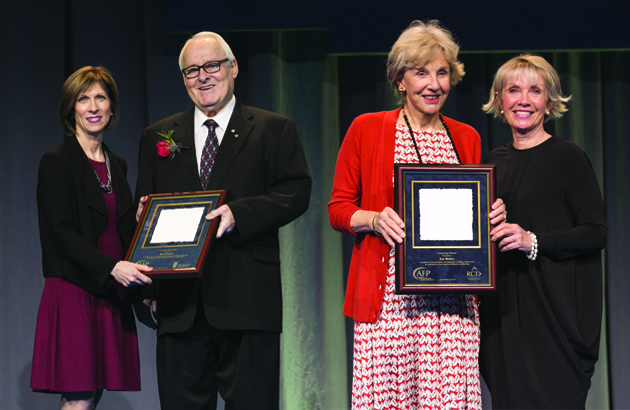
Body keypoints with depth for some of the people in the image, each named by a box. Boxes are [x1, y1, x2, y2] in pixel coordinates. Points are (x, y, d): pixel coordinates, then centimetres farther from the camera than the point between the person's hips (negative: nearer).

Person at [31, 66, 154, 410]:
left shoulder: (117, 165, 17)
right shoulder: (56, 162, -4)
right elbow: (62, 232, -13)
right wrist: (111, 266, -24)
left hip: (111, 291, 6)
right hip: (73, 288, -6)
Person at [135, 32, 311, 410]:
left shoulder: (274, 130, 7)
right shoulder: (158, 137, 18)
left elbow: (297, 193, -4)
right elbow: (146, 205, 20)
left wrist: (238, 214, -17)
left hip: (247, 297, -3)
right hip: (180, 302, 3)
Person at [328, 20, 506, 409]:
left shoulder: (466, 138, 14)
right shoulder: (366, 129, 6)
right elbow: (338, 208, 7)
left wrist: (491, 216, -1)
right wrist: (374, 219, -12)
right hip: (388, 293, -2)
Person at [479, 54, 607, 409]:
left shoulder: (567, 157, -7)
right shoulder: (494, 162, 11)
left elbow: (597, 232, -11)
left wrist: (534, 241, -21)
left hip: (554, 308, -6)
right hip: (504, 308, 6)